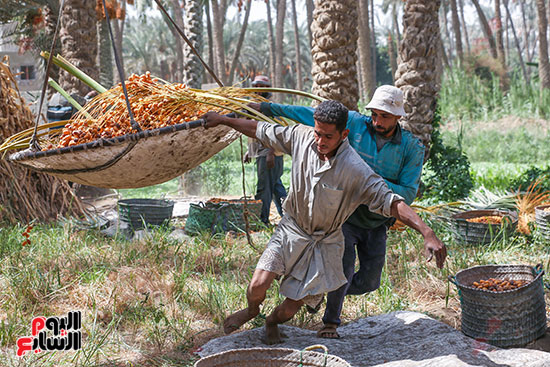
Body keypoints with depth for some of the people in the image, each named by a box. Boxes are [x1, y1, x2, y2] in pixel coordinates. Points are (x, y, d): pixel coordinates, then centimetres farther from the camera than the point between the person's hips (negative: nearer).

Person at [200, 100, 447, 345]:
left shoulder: (356, 170, -26)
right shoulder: (301, 136, -14)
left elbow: (390, 201, -27)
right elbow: (263, 131, 2)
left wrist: (427, 233, -37)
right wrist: (223, 120, 10)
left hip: (324, 242, -2)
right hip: (291, 229, 2)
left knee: (290, 309, 2)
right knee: (258, 285, -14)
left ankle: (273, 321, 43)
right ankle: (252, 310, 26)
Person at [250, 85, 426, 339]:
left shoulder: (412, 148, -10)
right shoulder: (354, 124, -11)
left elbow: (407, 193, -14)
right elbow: (312, 116, -7)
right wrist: (266, 108, -7)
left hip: (376, 224, 2)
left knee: (368, 282, 4)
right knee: (344, 269, -15)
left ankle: (327, 289, 34)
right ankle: (330, 322, 12)